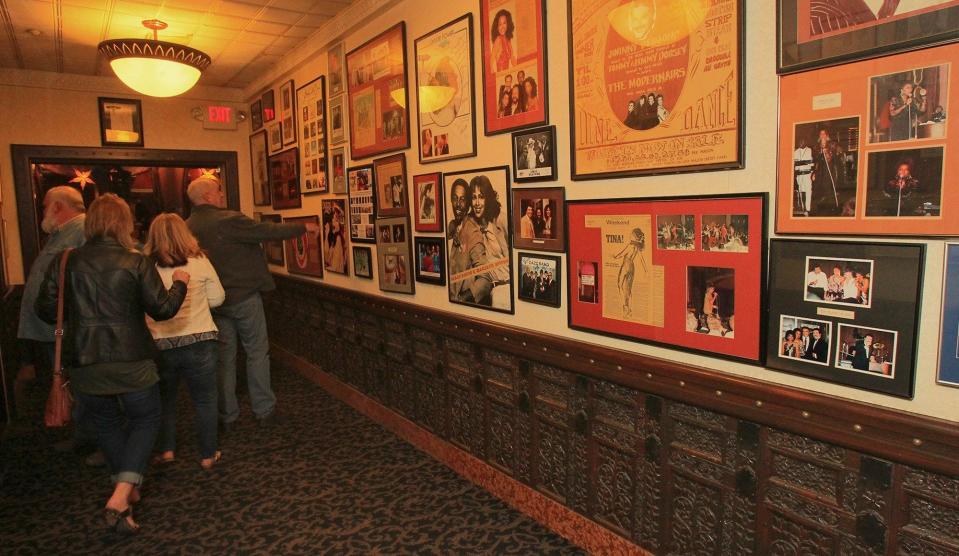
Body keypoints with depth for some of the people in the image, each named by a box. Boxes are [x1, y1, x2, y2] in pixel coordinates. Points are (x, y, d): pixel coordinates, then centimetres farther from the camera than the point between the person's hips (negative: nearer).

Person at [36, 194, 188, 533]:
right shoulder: (136, 263, -9)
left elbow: (46, 311, 4)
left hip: (83, 364, 3)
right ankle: (120, 497, 1)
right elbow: (162, 309, -9)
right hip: (131, 363, -3)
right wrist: (179, 284, 8)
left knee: (107, 423, 23)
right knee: (145, 419, 15)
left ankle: (127, 488, 35)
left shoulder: (64, 263, 0)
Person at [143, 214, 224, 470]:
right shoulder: (199, 261, -6)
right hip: (199, 341, -1)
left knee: (164, 398, 24)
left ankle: (165, 450, 27)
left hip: (159, 344, 1)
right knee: (205, 399, 12)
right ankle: (208, 455, 19)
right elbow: (217, 298, 2)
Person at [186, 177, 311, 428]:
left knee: (224, 357, 12)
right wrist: (303, 227, -4)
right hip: (243, 296, -5)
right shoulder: (228, 220, -17)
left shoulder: (188, 227, 3)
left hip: (214, 301, 6)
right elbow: (267, 231, -15)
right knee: (257, 353, 7)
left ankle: (226, 415, 19)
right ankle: (264, 409, 14)